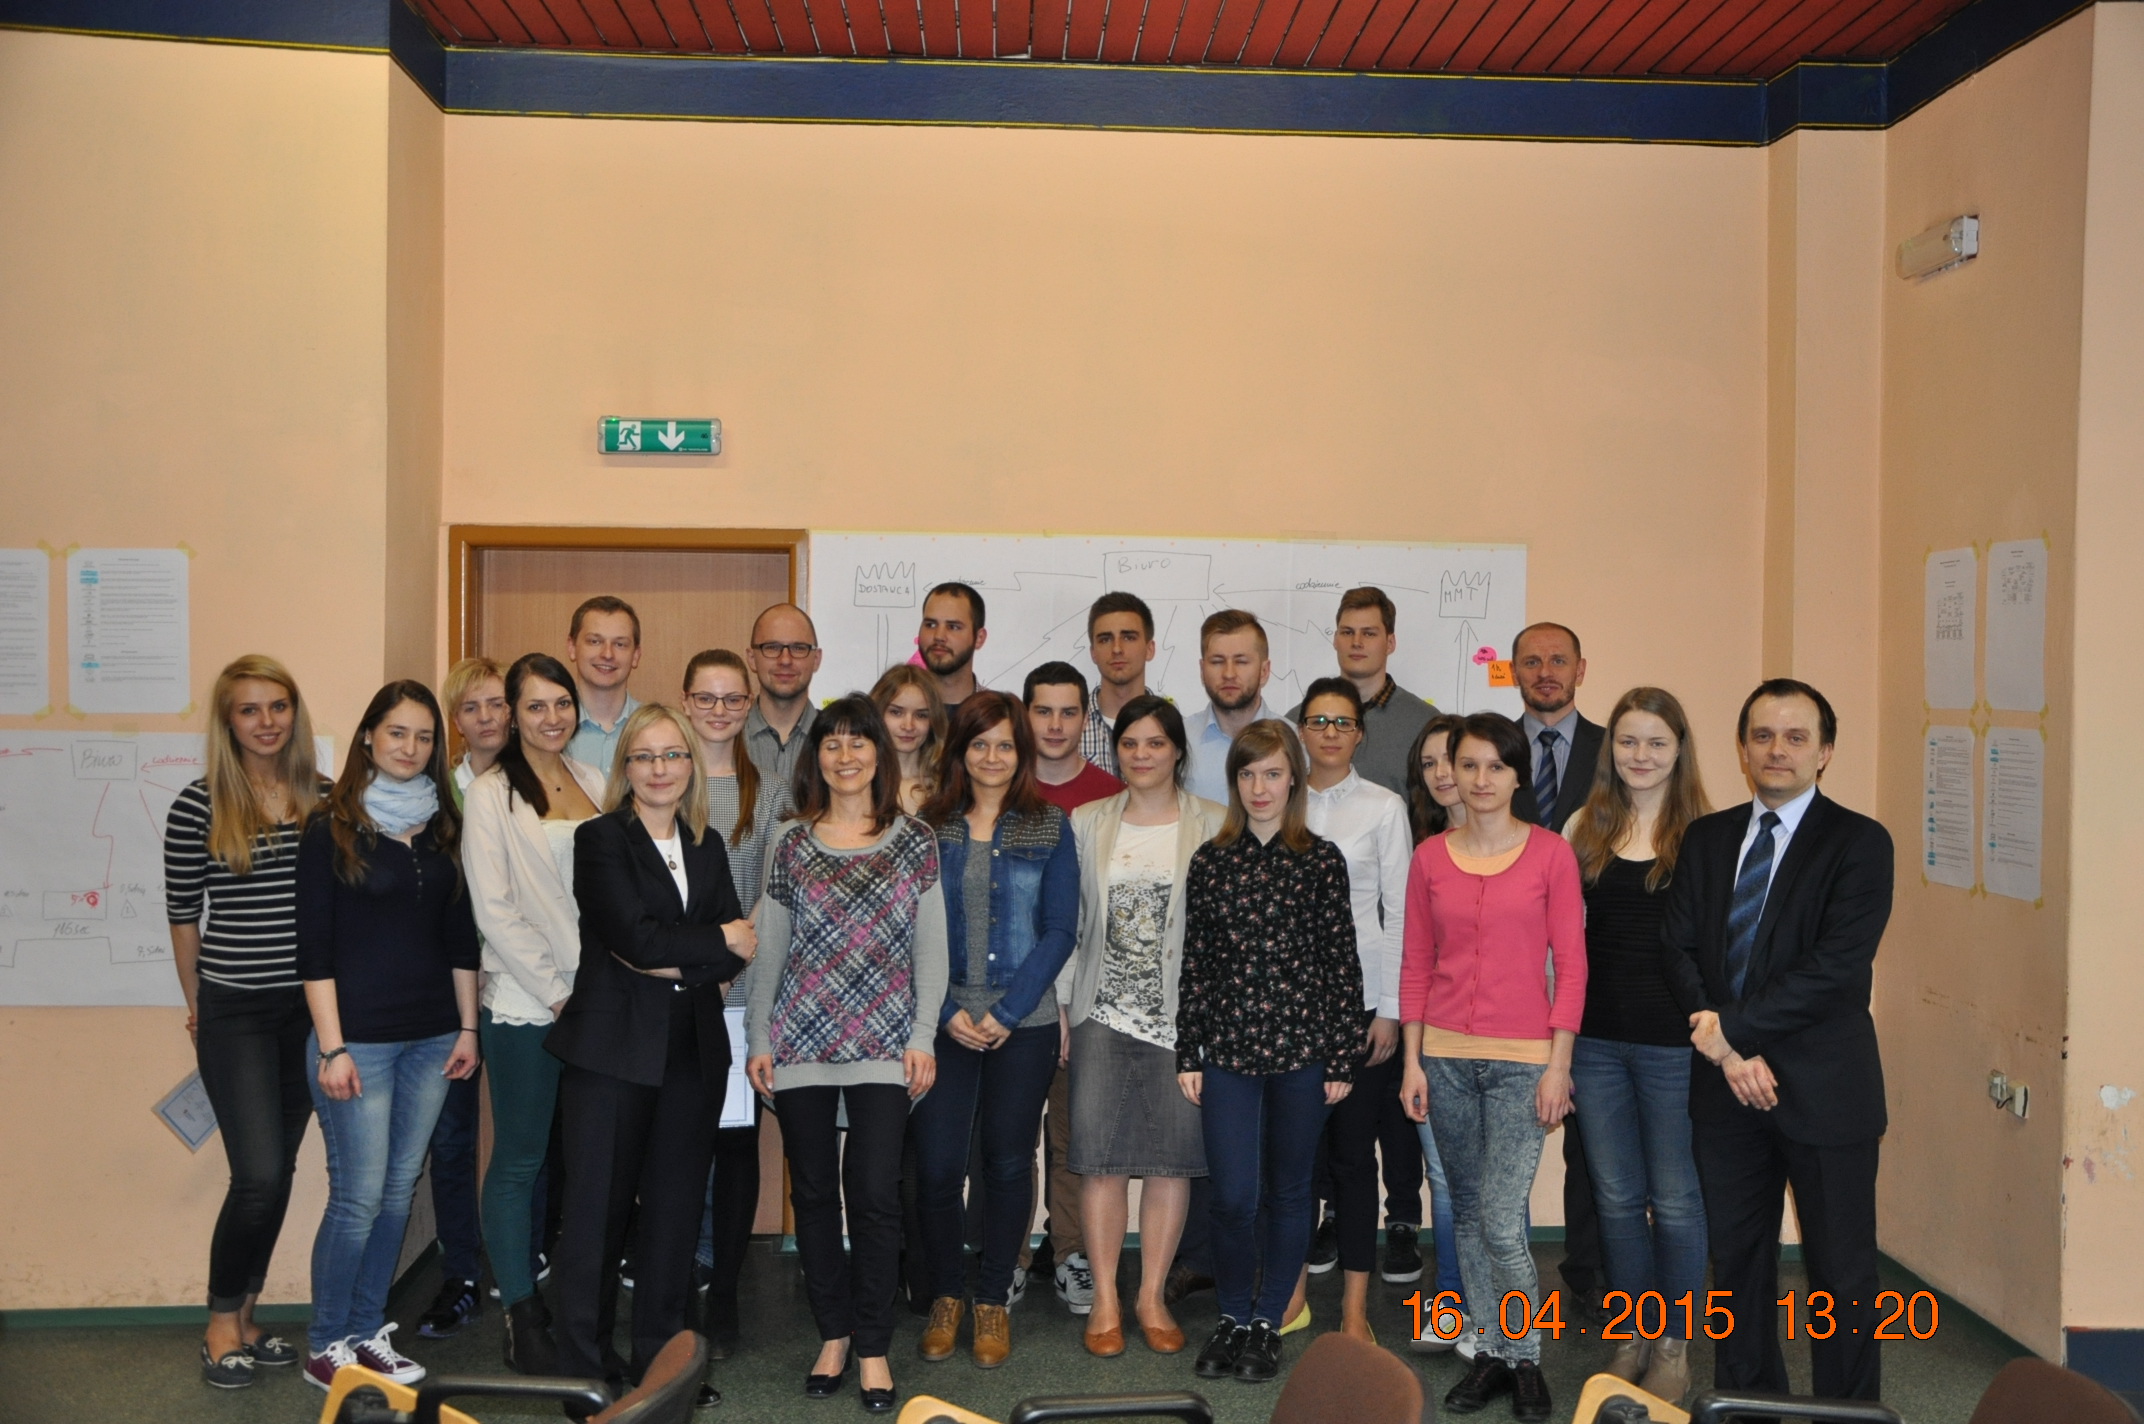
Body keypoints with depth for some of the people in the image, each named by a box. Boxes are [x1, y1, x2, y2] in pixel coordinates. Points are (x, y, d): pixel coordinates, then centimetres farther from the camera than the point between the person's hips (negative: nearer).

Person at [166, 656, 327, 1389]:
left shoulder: (325, 798, 3)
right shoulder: (200, 805, -7)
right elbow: (183, 913, 1)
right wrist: (197, 1004, 8)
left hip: (310, 1007, 4)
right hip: (235, 1012, -4)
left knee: (276, 1173, 11)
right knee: (260, 1175, -8)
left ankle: (244, 1319, 27)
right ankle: (221, 1327, 14)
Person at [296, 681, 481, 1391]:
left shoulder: (444, 827, 9)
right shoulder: (332, 828, -5)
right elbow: (314, 946, -7)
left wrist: (467, 1027, 8)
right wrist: (332, 1046, -12)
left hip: (431, 1037, 5)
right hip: (360, 1038, -5)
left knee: (399, 1188, 11)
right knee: (359, 1196, -3)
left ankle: (367, 1330, 25)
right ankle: (325, 1345, 14)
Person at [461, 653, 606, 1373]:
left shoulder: (594, 784, 10)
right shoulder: (490, 795, -4)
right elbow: (493, 910, -9)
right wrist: (555, 991, -11)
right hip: (524, 1004, -5)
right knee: (521, 1159, 3)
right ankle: (521, 1315, 14)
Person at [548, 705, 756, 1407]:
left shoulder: (707, 846, 13)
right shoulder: (600, 839, -2)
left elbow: (736, 951, 3)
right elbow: (633, 935, -16)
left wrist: (671, 960, -12)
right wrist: (716, 940, -6)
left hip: (693, 1053, 5)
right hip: (613, 1049, -4)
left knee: (675, 1208, 9)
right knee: (600, 1208, 2)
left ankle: (662, 1361, 20)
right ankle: (585, 1368, 14)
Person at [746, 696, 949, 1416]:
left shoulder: (916, 842, 4)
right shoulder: (791, 844, 6)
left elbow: (931, 951, 3)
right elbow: (769, 951, 9)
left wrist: (923, 1037, -2)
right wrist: (759, 1039, 5)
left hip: (883, 1043, -1)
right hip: (801, 1041, 2)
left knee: (875, 1194, -4)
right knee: (814, 1191, 8)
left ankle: (873, 1348, 11)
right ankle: (833, 1334, 23)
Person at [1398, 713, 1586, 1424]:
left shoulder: (1551, 852, -3)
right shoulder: (1430, 857, 4)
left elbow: (1570, 963, -3)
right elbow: (1417, 965, 7)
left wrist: (1558, 1064, -7)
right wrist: (1413, 1060, 3)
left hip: (1523, 1059, -3)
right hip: (1446, 1055, 3)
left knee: (1501, 1220, -6)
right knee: (1466, 1212, 11)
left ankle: (1525, 1357, 15)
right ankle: (1490, 1351, 26)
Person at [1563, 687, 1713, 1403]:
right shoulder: (1584, 829, 5)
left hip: (1674, 1042, -3)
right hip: (1597, 1042, 3)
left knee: (1675, 1201, 8)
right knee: (1617, 1197, 13)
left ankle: (1673, 1347, 25)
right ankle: (1633, 1337, 29)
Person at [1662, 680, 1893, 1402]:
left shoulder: (1859, 842, -6)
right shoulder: (1707, 837, 9)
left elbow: (1837, 967, -16)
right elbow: (1679, 946, 2)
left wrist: (1731, 1027, -15)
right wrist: (1728, 1052, -11)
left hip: (1823, 1090, -4)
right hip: (1725, 1085, 4)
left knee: (1842, 1274, 6)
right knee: (1737, 1261, 15)